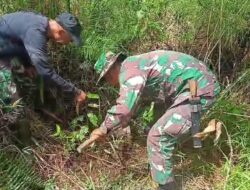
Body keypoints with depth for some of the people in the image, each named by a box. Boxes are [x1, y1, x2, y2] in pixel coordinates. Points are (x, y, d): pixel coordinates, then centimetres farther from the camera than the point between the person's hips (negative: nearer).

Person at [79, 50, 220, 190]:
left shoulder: (129, 69, -15)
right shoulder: (137, 66, 17)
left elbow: (125, 108, -29)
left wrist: (103, 129, -14)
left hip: (199, 90, -10)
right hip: (203, 84, 11)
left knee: (158, 137, -10)